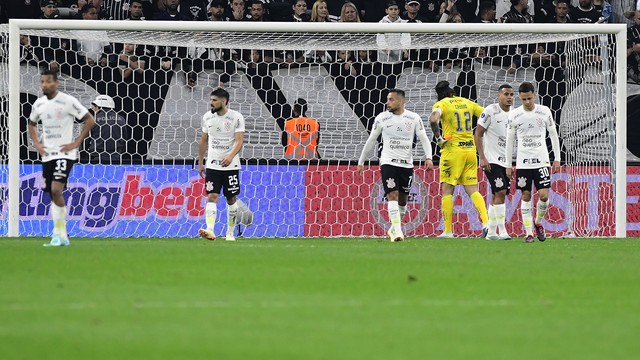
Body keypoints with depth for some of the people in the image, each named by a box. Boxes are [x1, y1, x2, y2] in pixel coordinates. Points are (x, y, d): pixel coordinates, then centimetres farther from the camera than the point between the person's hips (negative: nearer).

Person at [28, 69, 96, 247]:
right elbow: (32, 124, 27)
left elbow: (90, 120, -7)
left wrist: (76, 142, -11)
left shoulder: (68, 102, -10)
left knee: (56, 189, -21)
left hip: (64, 154, -6)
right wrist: (37, 144, 11)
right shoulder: (38, 104, 8)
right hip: (47, 155, 7)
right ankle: (62, 236, 14)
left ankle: (58, 232, -13)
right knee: (53, 194, 7)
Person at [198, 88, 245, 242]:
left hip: (230, 165, -2)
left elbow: (239, 140, -15)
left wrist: (231, 156, -32)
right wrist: (200, 163, 14)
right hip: (212, 164, 2)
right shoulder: (207, 117, 5)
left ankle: (230, 233, 18)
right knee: (212, 197, -11)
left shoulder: (236, 117, -8)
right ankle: (210, 231, -23)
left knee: (231, 199, 6)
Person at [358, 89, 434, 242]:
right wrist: (361, 162, 12)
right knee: (392, 196, -15)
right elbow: (371, 141, 9)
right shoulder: (382, 118, 1)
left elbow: (424, 139, 1)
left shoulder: (414, 118, 1)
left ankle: (394, 228, 28)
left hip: (407, 164, 2)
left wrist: (428, 157, -15)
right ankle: (397, 231, -20)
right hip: (388, 162, -2)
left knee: (403, 199, 9)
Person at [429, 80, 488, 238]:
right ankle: (486, 222, -11)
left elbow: (434, 119, -25)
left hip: (452, 149, -5)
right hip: (470, 149, 5)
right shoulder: (467, 103, 12)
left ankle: (448, 231, 2)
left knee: (447, 190, 3)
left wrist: (438, 137, -11)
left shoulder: (441, 104, -4)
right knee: (472, 190, 7)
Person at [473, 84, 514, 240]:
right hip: (491, 160, -7)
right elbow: (477, 134, -8)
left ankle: (491, 232, 14)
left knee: (496, 196, 9)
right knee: (500, 192, -16)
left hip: (505, 161, 7)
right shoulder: (490, 111, -9)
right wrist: (482, 158, -15)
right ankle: (502, 231, -16)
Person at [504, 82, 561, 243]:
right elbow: (510, 140, 6)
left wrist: (557, 159, 4)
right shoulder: (514, 115, 0)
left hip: (541, 160, 0)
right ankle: (529, 232, 4)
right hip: (523, 162, 0)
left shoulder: (544, 111, 0)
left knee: (544, 195, -9)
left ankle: (538, 222, 17)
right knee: (526, 197, 0)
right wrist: (508, 165, 5)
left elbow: (553, 134, 8)